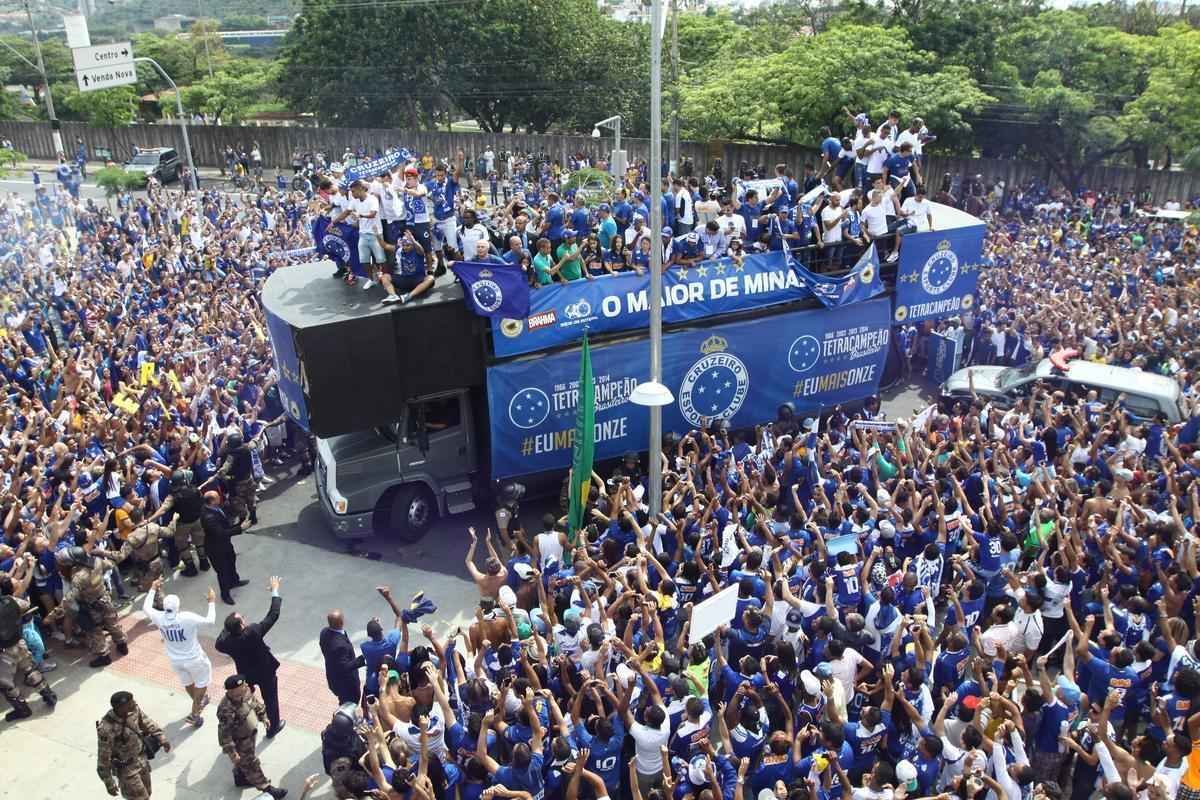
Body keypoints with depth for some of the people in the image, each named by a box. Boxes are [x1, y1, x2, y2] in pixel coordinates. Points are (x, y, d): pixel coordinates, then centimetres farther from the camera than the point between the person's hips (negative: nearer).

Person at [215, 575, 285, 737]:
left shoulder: (226, 641, -27)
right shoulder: (253, 632, -39)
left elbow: (218, 645, 0)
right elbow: (273, 615, -35)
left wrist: (228, 629, -4)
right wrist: (275, 591, -29)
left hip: (246, 674, 3)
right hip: (265, 672, -3)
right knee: (270, 699, 21)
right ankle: (273, 727, 40)